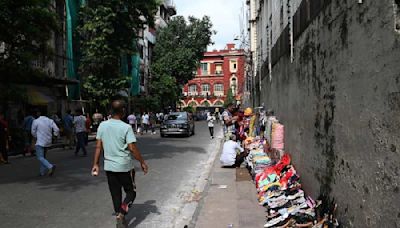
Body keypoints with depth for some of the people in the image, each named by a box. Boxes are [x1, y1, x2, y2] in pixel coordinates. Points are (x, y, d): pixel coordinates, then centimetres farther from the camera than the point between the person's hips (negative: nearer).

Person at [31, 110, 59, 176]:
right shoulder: (50, 121, 3)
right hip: (48, 142, 6)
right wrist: (53, 136, 14)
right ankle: (42, 172, 18)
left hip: (40, 142, -6)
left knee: (40, 158, -7)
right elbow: (57, 130, -3)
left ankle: (50, 166, -29)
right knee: (43, 157, 18)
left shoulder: (36, 121, -6)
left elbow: (33, 132, 3)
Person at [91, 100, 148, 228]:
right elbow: (132, 148, -17)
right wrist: (142, 162, -7)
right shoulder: (126, 127, -14)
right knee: (131, 191, 11)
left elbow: (98, 147, 1)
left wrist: (95, 164, 8)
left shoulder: (102, 125, 0)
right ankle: (121, 214, -9)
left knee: (115, 193, 16)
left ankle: (119, 217, 22)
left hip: (109, 166, 4)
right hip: (125, 166, -4)